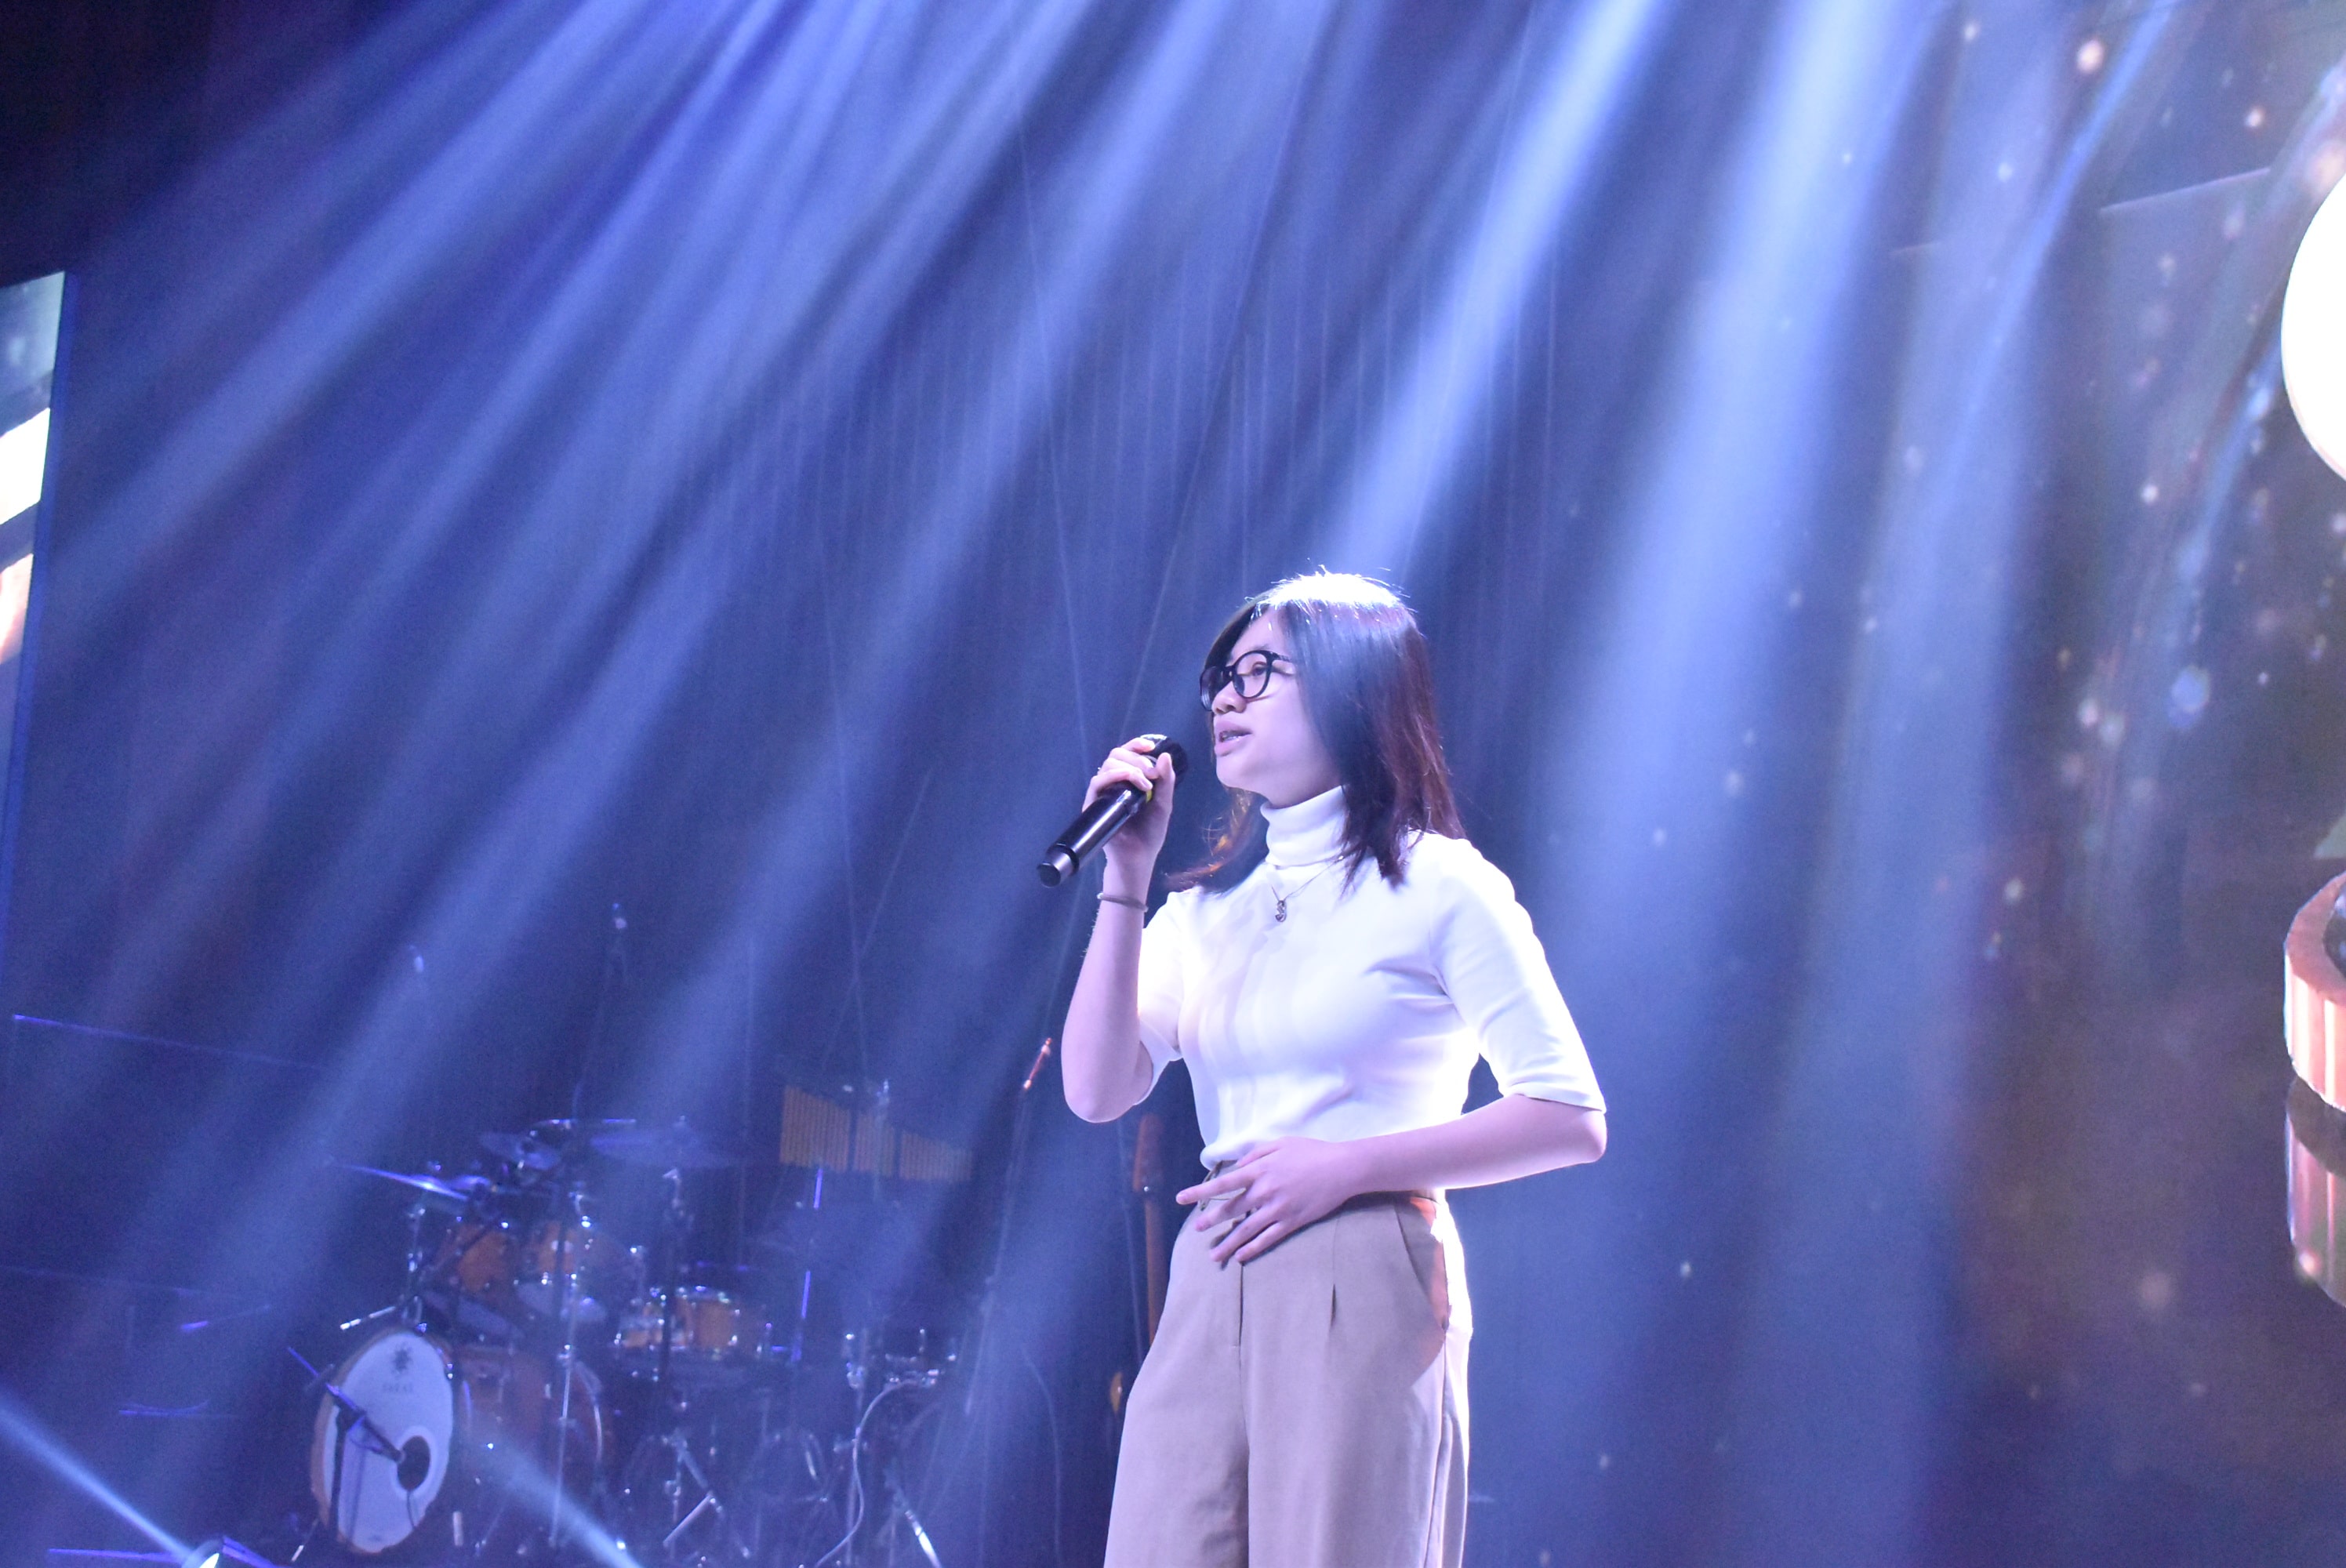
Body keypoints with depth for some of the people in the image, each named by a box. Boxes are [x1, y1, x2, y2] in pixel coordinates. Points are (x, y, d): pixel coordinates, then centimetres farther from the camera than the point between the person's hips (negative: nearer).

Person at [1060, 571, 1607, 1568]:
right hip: (1209, 1292, 5)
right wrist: (1124, 878, 0)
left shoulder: (1439, 886, -1)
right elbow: (1097, 1090, 4)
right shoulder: (1207, 907, 15)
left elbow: (1570, 1119, -7)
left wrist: (1343, 1165, -12)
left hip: (1362, 1287, -5)